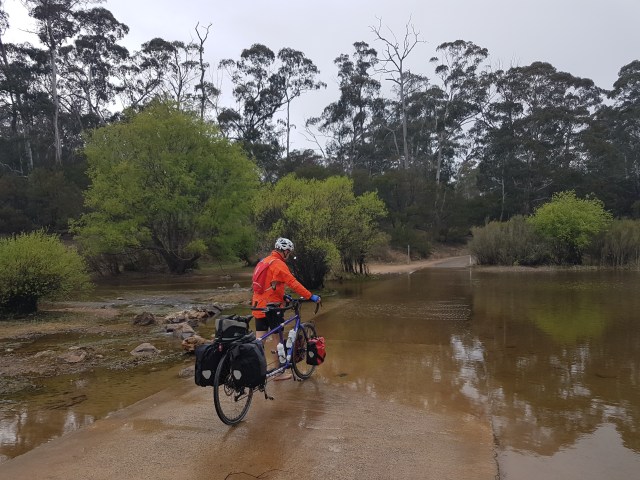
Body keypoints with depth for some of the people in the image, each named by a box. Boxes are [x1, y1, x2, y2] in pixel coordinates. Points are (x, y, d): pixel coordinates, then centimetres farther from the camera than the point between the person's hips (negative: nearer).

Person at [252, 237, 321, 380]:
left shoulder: (264, 261, 16)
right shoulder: (278, 263, -13)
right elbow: (293, 283, -21)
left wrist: (283, 296, 25)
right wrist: (310, 296, -19)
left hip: (258, 305, 8)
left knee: (259, 339, 10)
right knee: (276, 338, 2)